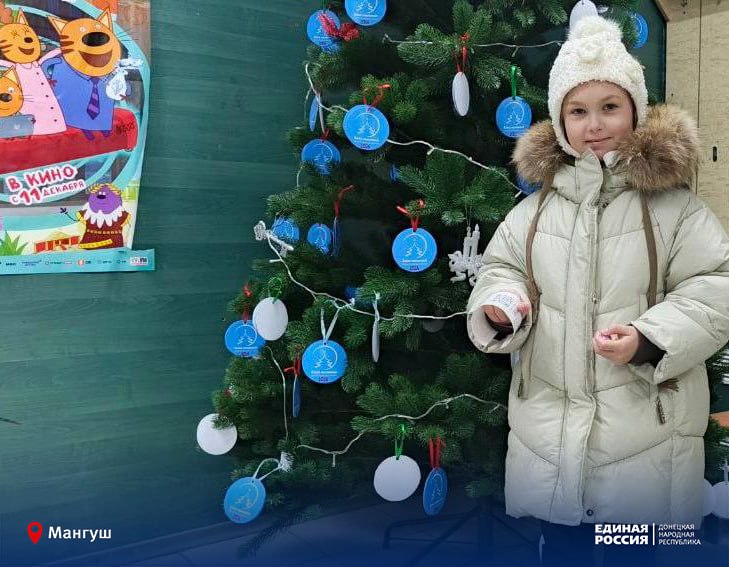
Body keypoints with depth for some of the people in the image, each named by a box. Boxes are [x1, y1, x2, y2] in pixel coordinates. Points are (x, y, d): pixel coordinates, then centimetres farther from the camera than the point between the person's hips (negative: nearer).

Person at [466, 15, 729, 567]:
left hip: (645, 424, -2)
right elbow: (502, 266, 11)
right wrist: (502, 303, -12)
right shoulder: (538, 202, 6)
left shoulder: (673, 202, -5)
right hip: (548, 423, 3)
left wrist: (648, 338, -23)